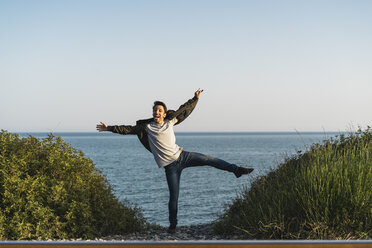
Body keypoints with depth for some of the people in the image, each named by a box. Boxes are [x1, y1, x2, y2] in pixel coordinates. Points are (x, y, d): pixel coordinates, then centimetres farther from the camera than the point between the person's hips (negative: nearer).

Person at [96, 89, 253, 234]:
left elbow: (184, 110, 18)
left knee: (208, 159, -5)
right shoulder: (146, 127, -1)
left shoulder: (170, 122, 5)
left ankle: (236, 169, 8)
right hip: (170, 166, -3)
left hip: (182, 156, 3)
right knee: (174, 196, -3)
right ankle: (173, 224, 13)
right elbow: (128, 129, 0)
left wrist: (195, 98, 23)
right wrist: (109, 128, -5)